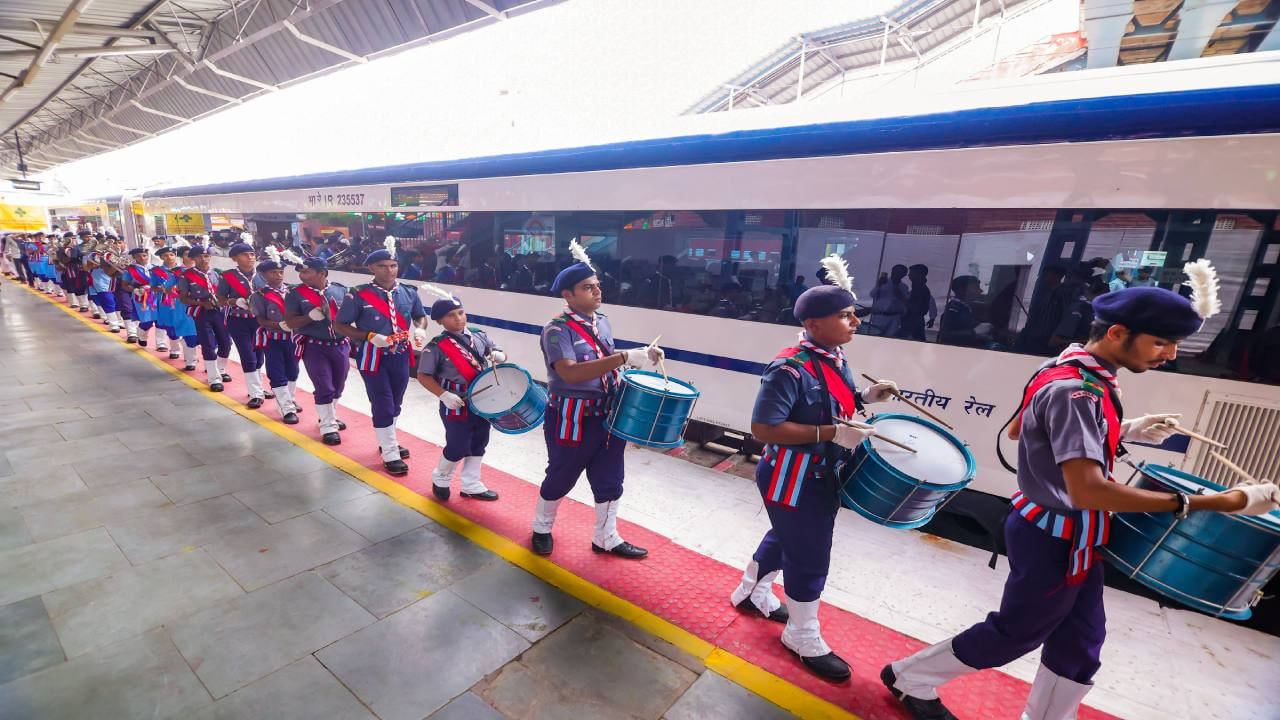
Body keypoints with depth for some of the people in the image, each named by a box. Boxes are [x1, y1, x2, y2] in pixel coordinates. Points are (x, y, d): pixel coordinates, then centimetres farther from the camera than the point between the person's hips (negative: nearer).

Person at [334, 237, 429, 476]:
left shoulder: (408, 293, 0)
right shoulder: (358, 295, -13)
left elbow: (421, 316, 15)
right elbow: (340, 325, -7)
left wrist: (419, 330, -7)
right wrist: (370, 336, -20)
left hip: (401, 356, 5)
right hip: (373, 357, -5)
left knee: (395, 403, 18)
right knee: (382, 405, 2)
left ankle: (388, 442, 40)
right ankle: (390, 454, 16)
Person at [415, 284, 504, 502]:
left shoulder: (479, 335, 2)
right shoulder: (437, 346, -13)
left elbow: (499, 353, 13)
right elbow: (423, 375, -11)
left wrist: (499, 356, -11)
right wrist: (444, 395, -21)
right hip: (457, 403, -6)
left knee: (479, 443, 15)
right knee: (458, 446, 4)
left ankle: (471, 485, 31)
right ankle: (440, 480, 34)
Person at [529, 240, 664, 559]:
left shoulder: (602, 321, 6)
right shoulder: (557, 329, -18)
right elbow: (570, 373, -34)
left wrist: (639, 357, 3)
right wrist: (624, 357, -38)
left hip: (608, 415, 7)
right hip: (571, 419, -6)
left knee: (609, 481, 16)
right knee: (560, 478, 14)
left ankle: (606, 538, 36)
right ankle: (541, 528, 41)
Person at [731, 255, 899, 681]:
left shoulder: (834, 358, 1)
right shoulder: (791, 369, -28)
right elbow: (762, 428, -29)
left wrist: (865, 397, -3)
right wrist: (832, 433, -31)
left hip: (821, 474, 9)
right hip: (792, 480, -9)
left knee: (784, 538, 26)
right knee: (810, 559, 7)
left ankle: (751, 594, 51)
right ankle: (804, 640, 33)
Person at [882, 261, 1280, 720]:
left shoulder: (1074, 372, 3)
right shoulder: (1074, 391, -29)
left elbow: (1017, 429, 15)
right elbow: (1088, 490, -35)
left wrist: (1124, 432, 11)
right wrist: (1215, 503, -32)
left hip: (1065, 536, 9)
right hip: (1054, 541, -9)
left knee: (1079, 643, 19)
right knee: (1014, 634, 10)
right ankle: (911, 678, 29)